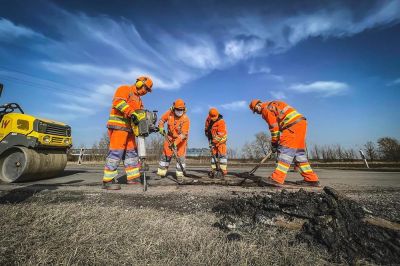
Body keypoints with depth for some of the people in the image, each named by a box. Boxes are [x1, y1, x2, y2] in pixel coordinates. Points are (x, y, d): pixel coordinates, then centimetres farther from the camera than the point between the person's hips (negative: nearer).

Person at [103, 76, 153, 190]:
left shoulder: (139, 99, 25)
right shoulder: (124, 89, -1)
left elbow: (140, 114, 18)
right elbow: (118, 102, -20)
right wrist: (132, 113, -28)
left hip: (129, 128, 9)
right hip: (118, 126, -9)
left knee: (131, 152, 8)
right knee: (116, 152, -11)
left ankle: (133, 178, 16)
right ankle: (108, 181, -4)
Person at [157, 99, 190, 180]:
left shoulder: (186, 119, -24)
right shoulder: (169, 113, -12)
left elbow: (183, 134, -28)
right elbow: (162, 120, 5)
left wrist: (175, 143, -35)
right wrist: (161, 128, -12)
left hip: (181, 139, -3)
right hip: (170, 137, 3)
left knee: (181, 156, -7)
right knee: (166, 154, 4)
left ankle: (180, 173, 6)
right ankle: (161, 172, 15)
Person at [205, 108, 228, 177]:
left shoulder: (221, 122, -24)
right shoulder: (209, 119, -3)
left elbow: (220, 135, -26)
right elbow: (206, 128, 16)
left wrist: (214, 141, -24)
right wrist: (207, 132, 5)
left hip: (221, 140, -6)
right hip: (213, 139, 6)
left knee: (222, 154, -13)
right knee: (214, 154, 8)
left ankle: (224, 170, -10)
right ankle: (213, 169, 15)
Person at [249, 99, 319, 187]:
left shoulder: (265, 108, -3)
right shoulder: (272, 105, 26)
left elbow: (273, 126, -8)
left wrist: (274, 142, -1)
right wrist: (278, 141, 21)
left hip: (294, 125, -10)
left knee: (285, 150, -16)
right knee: (298, 152, 12)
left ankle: (276, 179, -20)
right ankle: (311, 179, 17)